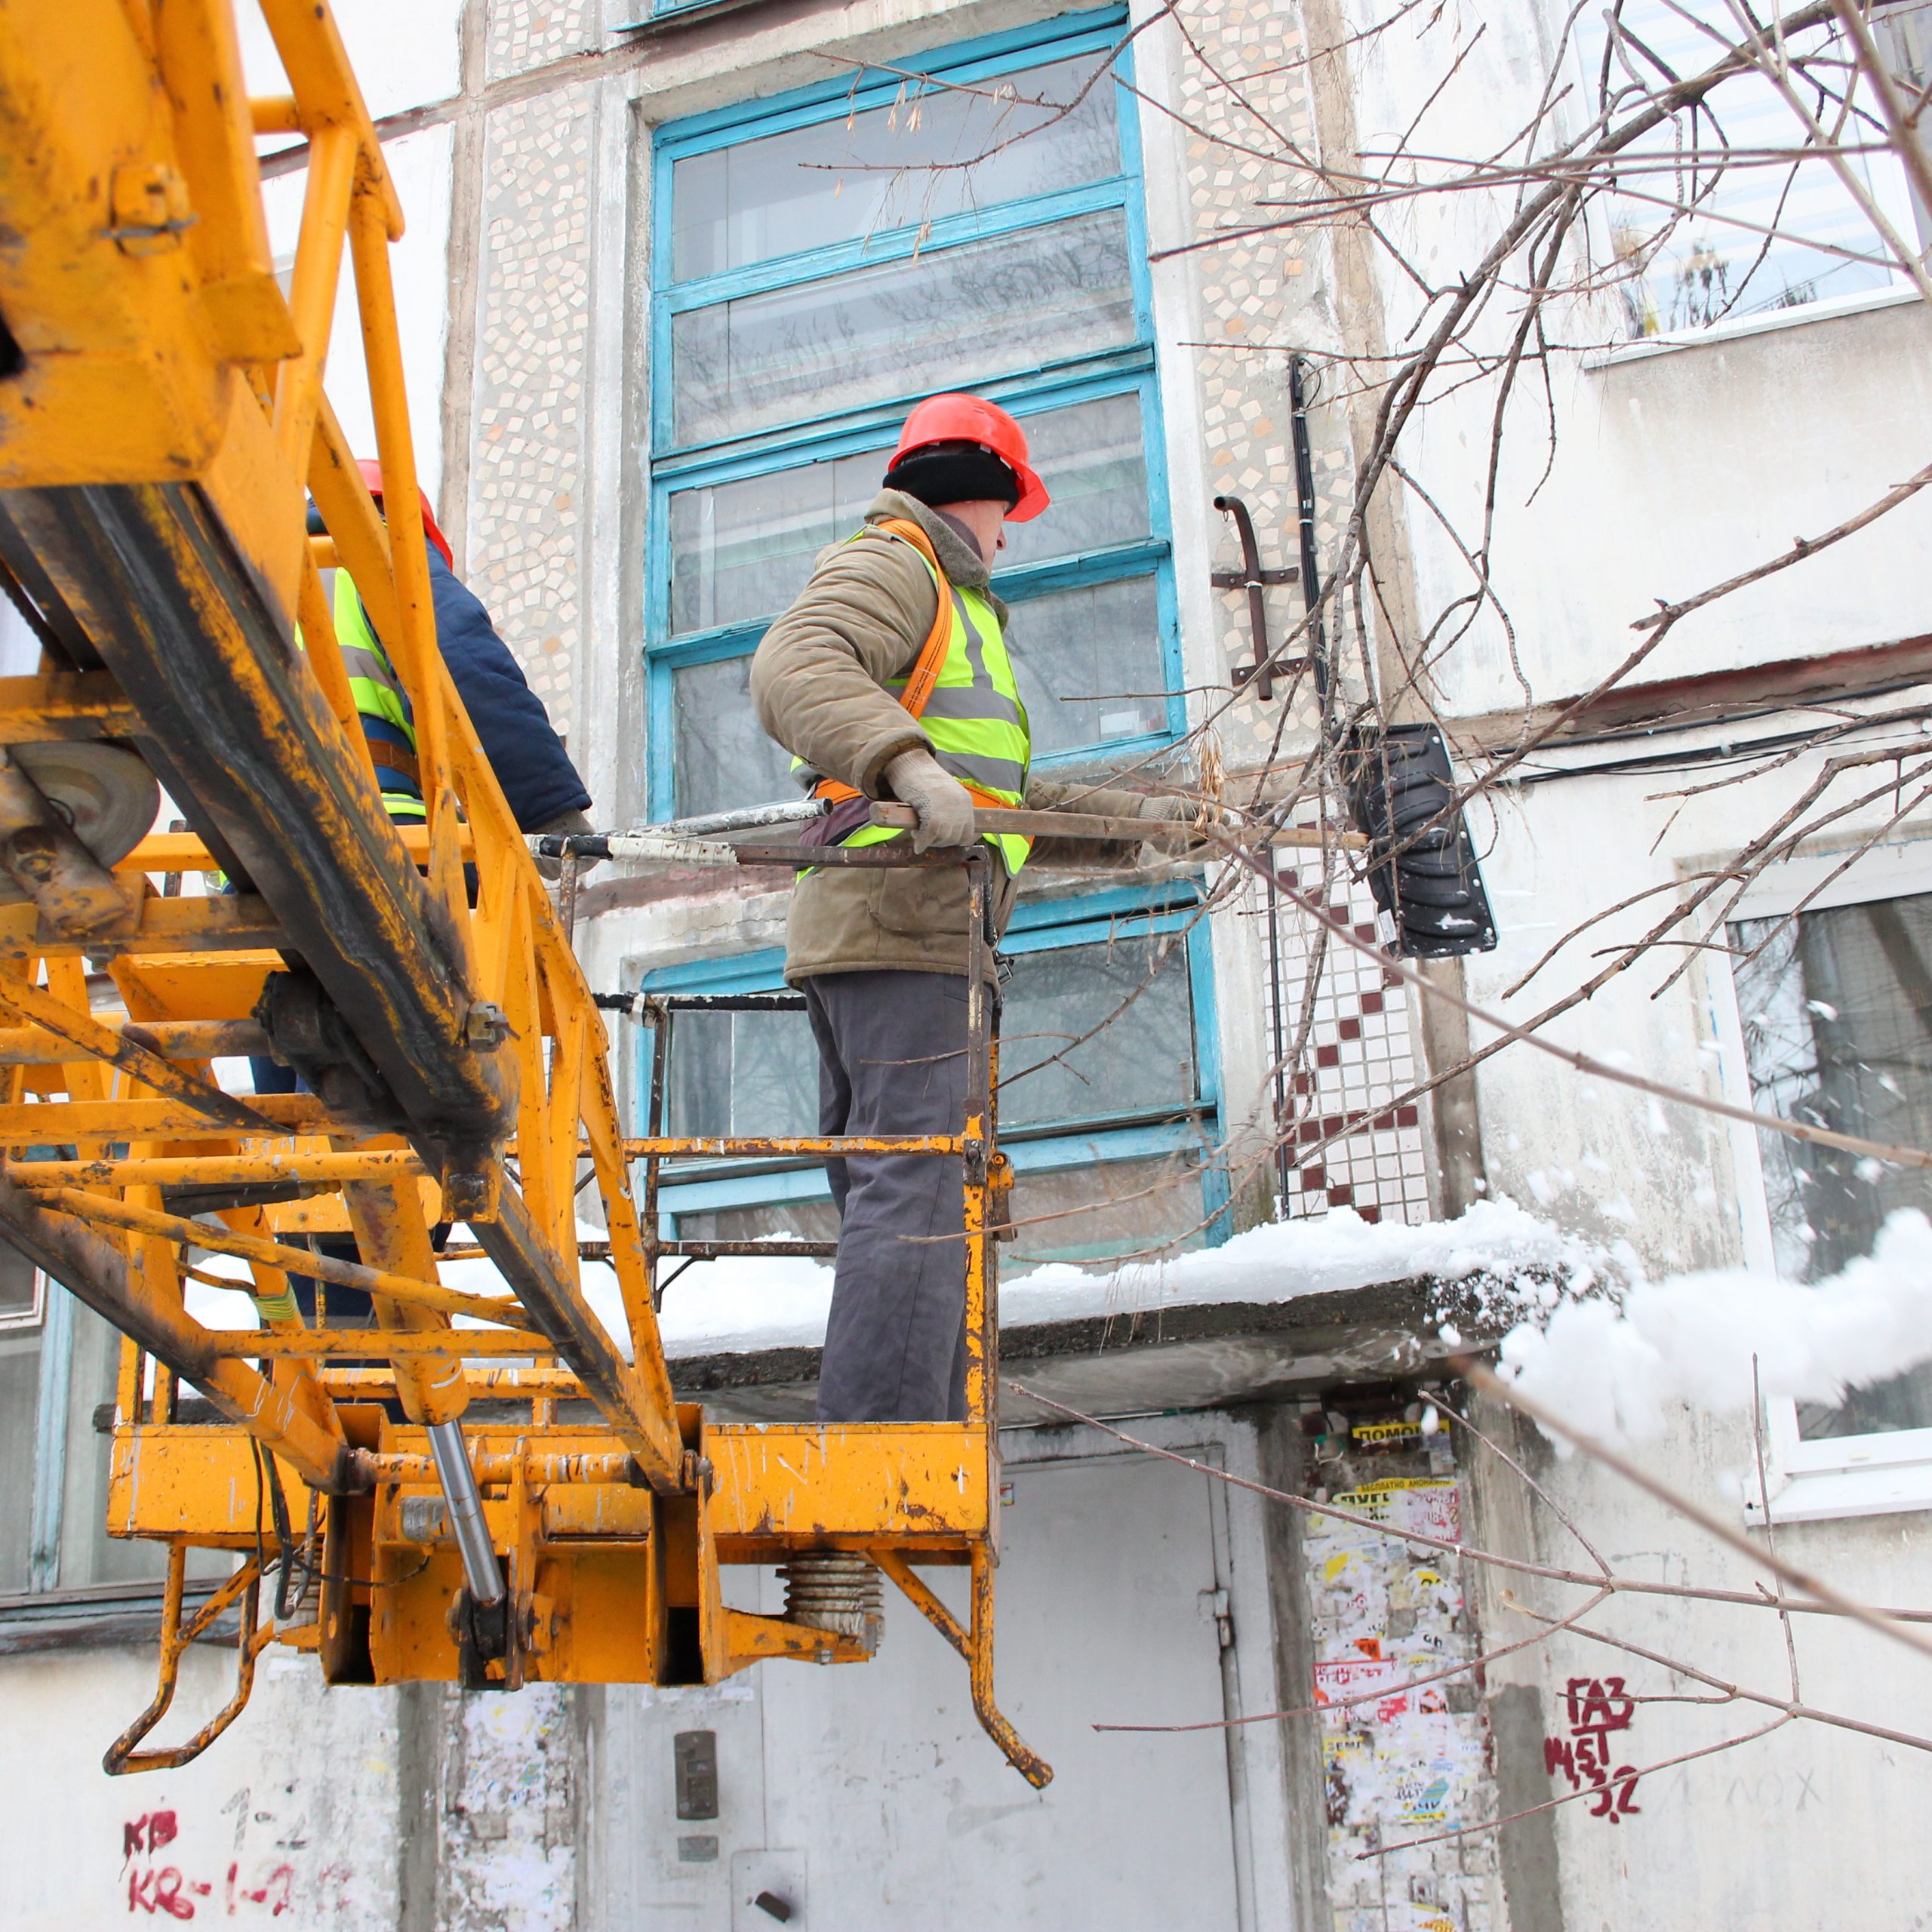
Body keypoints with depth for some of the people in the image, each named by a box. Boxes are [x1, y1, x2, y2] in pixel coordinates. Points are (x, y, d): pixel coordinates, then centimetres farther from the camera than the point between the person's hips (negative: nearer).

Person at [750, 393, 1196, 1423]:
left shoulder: (953, 608, 35)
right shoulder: (891, 562, 2)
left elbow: (1001, 801, 38)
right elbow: (793, 670, -20)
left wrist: (1131, 817, 36)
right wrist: (906, 762, -34)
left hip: (883, 935, 11)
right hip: (900, 923, -11)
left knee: (891, 1201, 8)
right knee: (916, 1196, -17)